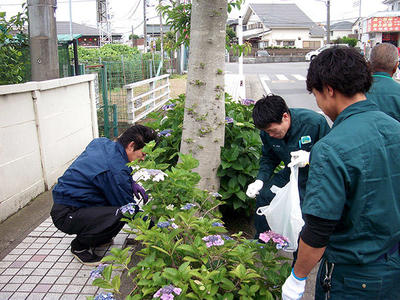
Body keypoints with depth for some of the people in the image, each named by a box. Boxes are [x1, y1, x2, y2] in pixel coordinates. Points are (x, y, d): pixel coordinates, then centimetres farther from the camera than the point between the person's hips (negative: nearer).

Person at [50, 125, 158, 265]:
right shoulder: (116, 170, -26)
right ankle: (80, 247, -5)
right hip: (66, 215, -10)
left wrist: (130, 183, 7)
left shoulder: (102, 143, 1)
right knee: (119, 214, -32)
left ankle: (97, 238, 16)